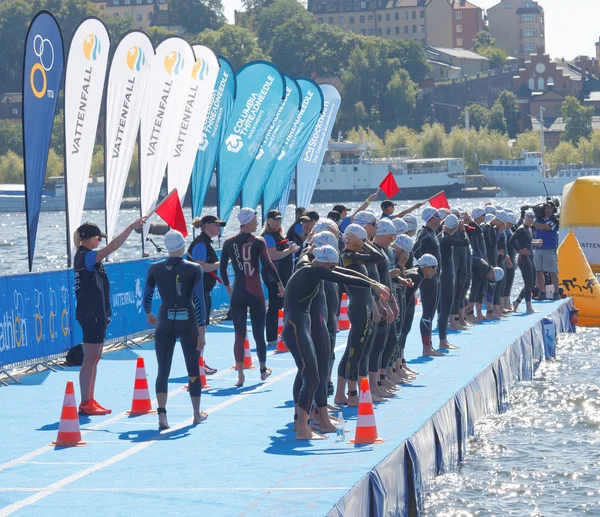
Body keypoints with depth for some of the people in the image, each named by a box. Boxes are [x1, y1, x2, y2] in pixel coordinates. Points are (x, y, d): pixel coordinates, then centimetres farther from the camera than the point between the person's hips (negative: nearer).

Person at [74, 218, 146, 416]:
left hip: (96, 314, 10)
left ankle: (90, 401, 18)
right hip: (90, 315, -10)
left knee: (94, 358, 13)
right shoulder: (86, 257, -16)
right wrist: (131, 227, -28)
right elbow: (112, 247, -26)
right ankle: (85, 404, -6)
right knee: (90, 358, -8)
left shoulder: (86, 257, 13)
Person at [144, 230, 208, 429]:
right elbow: (199, 300, -12)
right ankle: (197, 414, 24)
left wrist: (148, 313, 30)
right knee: (193, 370, 13)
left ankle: (162, 414, -13)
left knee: (163, 371, 3)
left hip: (165, 323, 1)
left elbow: (147, 295, 10)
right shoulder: (194, 269, -8)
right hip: (188, 323, -1)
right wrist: (201, 330, -10)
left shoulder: (155, 269, -2)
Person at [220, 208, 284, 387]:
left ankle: (240, 375, -5)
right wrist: (279, 283, 0)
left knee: (239, 335, 3)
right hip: (256, 293, -2)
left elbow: (222, 267, 6)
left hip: (237, 294, 2)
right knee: (259, 332, 11)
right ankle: (263, 369, 25)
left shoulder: (229, 243, 3)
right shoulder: (258, 242, -6)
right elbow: (267, 264, -11)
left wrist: (227, 286, 20)